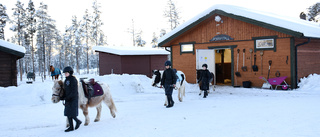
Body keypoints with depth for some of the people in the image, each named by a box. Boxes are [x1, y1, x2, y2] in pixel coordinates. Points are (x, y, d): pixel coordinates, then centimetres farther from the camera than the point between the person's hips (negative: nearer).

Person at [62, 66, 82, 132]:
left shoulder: (73, 79, -14)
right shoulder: (66, 80, 13)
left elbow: (74, 91, -19)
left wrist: (68, 97, -22)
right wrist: (64, 97, 8)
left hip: (73, 99, -9)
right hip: (68, 99, 9)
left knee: (72, 113, -7)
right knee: (68, 113, 9)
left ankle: (78, 121, 18)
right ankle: (71, 127, 15)